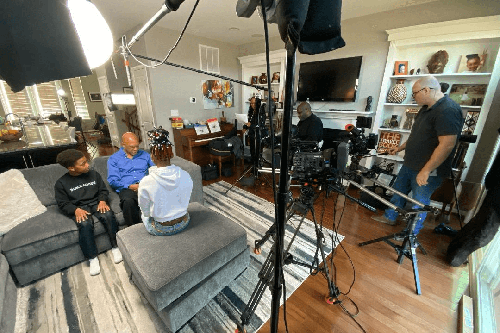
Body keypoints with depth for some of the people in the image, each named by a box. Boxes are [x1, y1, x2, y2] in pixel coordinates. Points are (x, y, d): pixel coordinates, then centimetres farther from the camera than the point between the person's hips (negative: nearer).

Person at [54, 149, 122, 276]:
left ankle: (115, 247, -16)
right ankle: (92, 258, -18)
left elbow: (103, 190, 11)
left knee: (108, 215, -31)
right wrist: (76, 210, -19)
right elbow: (63, 203, 1)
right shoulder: (61, 183, 1)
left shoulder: (93, 174, 6)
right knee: (85, 224, -33)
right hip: (79, 208, -1)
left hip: (96, 203, 2)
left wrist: (102, 201, -9)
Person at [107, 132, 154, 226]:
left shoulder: (144, 155, 23)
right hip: (127, 189, -1)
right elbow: (112, 181, 5)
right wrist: (130, 186, -11)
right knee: (128, 201, -37)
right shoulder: (114, 159, 16)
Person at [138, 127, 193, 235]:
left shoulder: (146, 182, -26)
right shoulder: (185, 176, -19)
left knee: (144, 215, 31)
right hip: (183, 223, 3)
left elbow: (145, 211, -9)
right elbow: (185, 203, -2)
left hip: (161, 230, -2)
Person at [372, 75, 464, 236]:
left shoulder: (448, 110, -22)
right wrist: (400, 148, 23)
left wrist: (426, 170, -26)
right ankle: (389, 217, 39)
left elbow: (447, 145, -27)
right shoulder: (426, 108, 9)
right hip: (410, 164, 9)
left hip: (429, 170, -9)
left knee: (418, 203, 5)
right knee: (398, 190, 20)